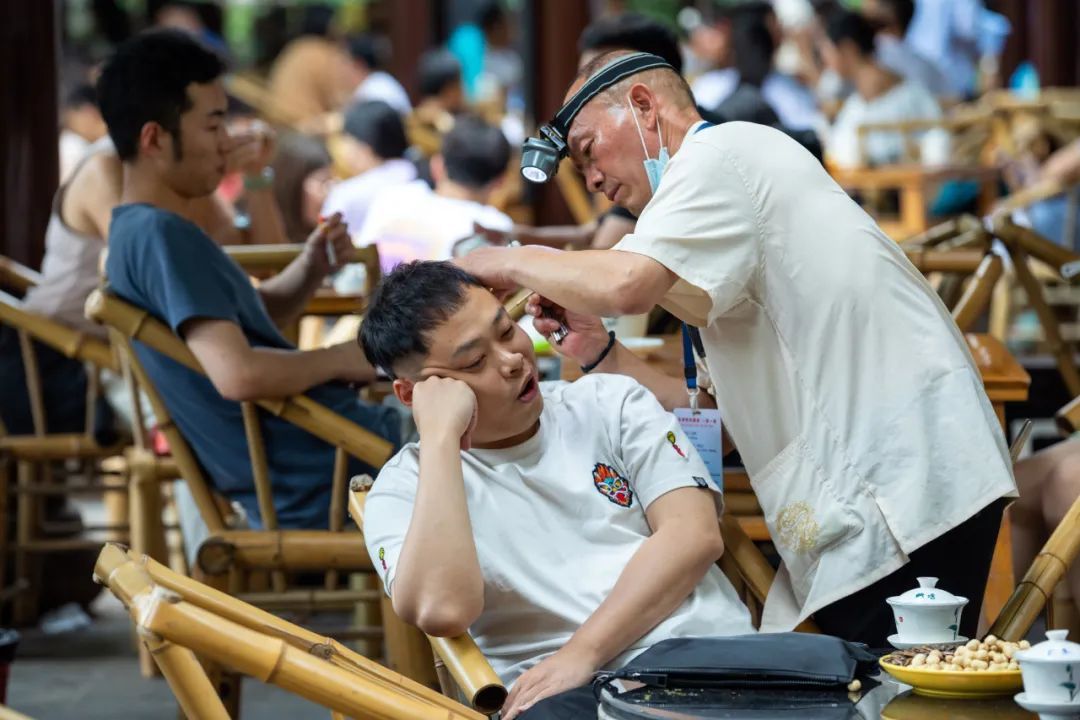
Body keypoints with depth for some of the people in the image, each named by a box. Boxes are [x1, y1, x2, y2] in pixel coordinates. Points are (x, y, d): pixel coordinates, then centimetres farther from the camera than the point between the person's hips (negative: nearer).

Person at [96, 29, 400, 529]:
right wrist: (339, 359, -15)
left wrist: (311, 270, 3)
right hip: (325, 486, -10)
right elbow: (240, 374, -32)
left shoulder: (138, 230, 10)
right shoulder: (161, 236, -22)